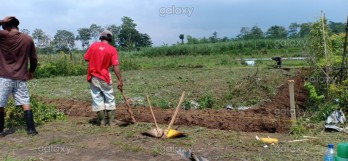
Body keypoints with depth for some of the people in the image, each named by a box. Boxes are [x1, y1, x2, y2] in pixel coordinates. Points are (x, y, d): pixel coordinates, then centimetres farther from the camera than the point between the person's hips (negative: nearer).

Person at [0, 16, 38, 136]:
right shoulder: (28, 39, 3)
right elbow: (34, 59, 8)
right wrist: (31, 72, 23)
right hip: (21, 78, 3)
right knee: (25, 103, 5)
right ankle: (31, 129, 2)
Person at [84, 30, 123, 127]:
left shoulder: (93, 45, -1)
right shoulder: (112, 50, -8)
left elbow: (86, 59, 5)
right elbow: (116, 66, -16)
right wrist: (120, 80, -16)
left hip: (93, 77, 2)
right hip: (104, 77, -2)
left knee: (97, 98, 9)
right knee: (109, 99, 10)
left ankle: (102, 121, 13)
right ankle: (110, 121, 14)